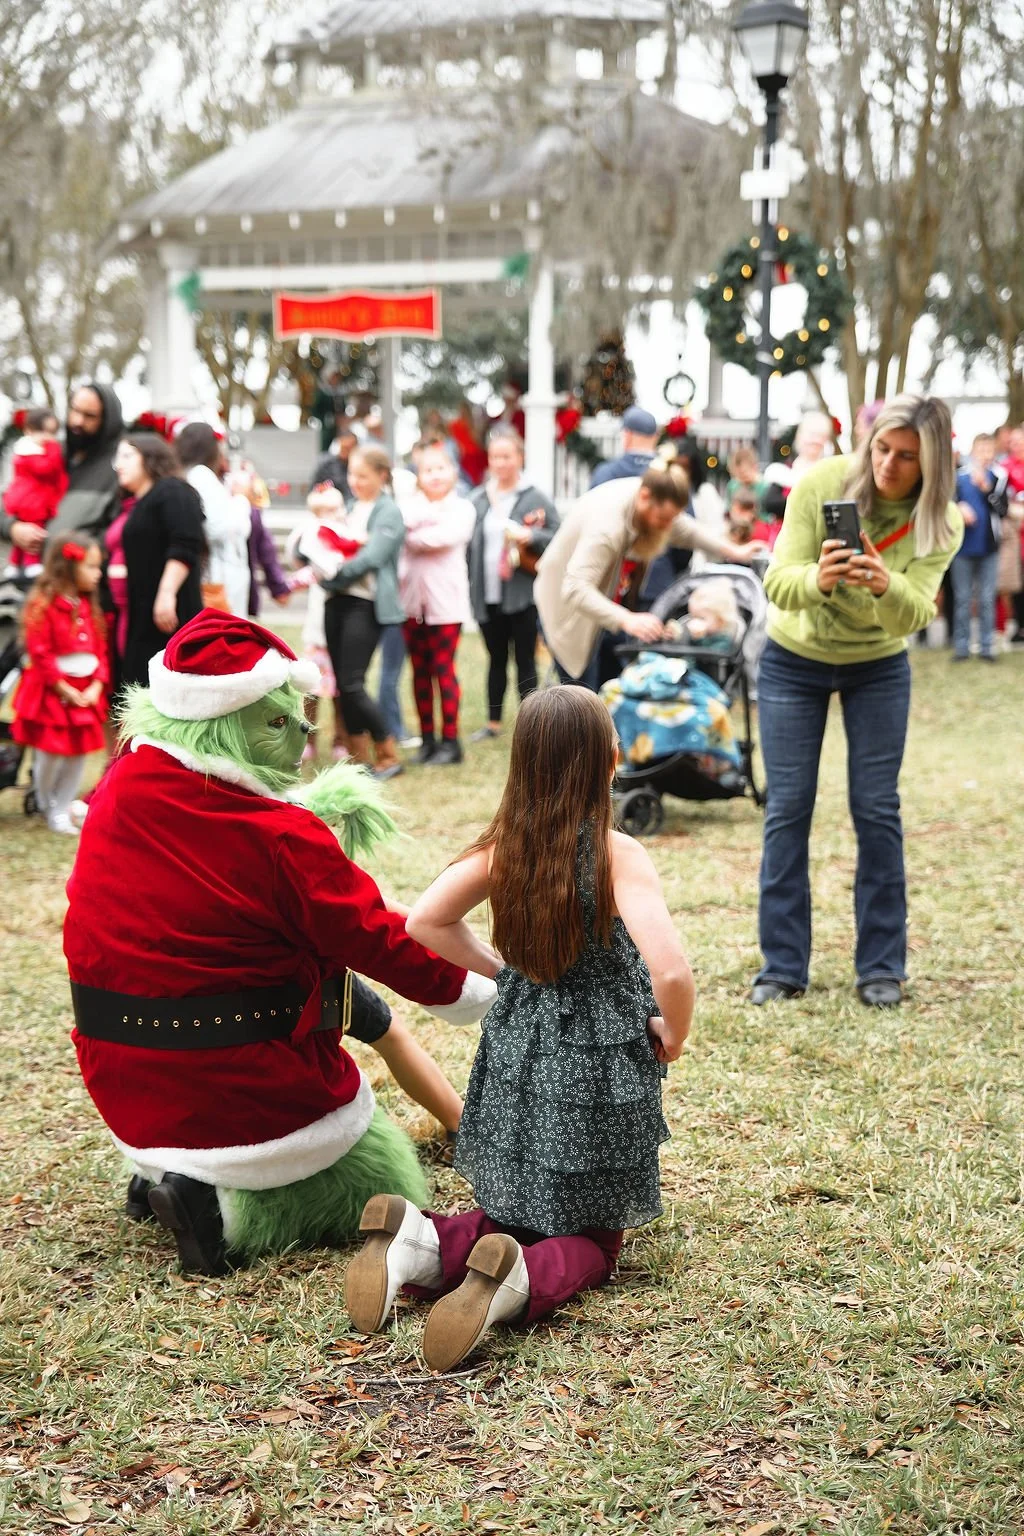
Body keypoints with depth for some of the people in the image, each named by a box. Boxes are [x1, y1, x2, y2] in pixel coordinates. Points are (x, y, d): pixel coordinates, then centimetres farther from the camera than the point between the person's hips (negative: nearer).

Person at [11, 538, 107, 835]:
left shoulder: (89, 607, 9)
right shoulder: (43, 605, -14)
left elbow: (100, 650, 8)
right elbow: (40, 655, -17)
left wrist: (96, 687, -6)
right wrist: (65, 690, -18)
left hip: (86, 691, 7)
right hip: (52, 693, -7)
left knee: (80, 751, 11)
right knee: (50, 753, 2)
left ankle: (66, 804, 24)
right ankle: (48, 808, 19)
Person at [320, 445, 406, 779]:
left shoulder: (388, 513, -7)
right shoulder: (352, 508, 14)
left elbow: (370, 558, -17)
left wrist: (330, 576, -17)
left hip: (367, 604, -7)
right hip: (338, 600, 7)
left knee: (352, 683, -11)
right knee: (342, 683, 7)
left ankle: (389, 757, 1)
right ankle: (359, 759, 15)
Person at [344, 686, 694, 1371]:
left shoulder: (504, 846, -3)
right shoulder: (619, 856, -18)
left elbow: (426, 922, 2)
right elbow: (670, 971, -29)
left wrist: (502, 971, 8)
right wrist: (672, 1039, -10)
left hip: (516, 1065, 5)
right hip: (599, 1074, -4)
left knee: (517, 1213, 23)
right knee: (593, 1239, 12)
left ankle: (421, 1240, -9)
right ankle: (522, 1282, -23)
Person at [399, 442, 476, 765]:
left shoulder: (462, 508, 2)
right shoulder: (412, 504, 12)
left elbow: (446, 537, -14)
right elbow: (404, 520, -10)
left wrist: (413, 537, -7)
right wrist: (432, 512, -18)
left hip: (445, 601, -4)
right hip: (412, 601, 4)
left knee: (443, 669, -4)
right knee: (420, 671, 8)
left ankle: (450, 740, 2)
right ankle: (427, 739, 15)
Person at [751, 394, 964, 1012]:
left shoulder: (941, 522, -19)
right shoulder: (820, 485, -24)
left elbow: (916, 613, -30)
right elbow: (777, 582, -28)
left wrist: (886, 586, -52)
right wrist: (816, 580, -51)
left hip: (879, 667, 1)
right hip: (794, 660, -1)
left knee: (877, 811, 0)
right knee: (788, 809, 0)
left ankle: (883, 967, 10)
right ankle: (783, 966, 8)